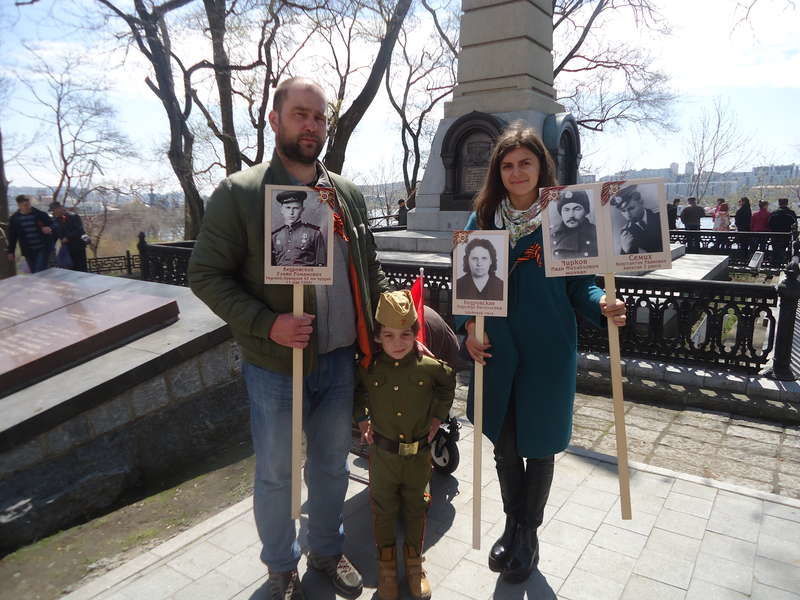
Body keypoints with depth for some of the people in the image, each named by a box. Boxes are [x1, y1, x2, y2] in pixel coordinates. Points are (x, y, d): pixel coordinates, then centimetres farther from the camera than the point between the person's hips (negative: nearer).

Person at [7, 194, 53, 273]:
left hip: (43, 248, -3)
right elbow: (12, 236, 11)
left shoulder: (41, 214, -3)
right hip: (28, 251, 3)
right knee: (34, 273, 10)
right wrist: (11, 252, 10)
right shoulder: (14, 219, 5)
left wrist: (49, 228, -22)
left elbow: (52, 224, 4)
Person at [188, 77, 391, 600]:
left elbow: (371, 270, 14)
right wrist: (267, 324, -21)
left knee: (332, 465, 20)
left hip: (341, 360, 5)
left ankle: (328, 550, 45)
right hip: (276, 366, -4)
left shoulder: (348, 194, 7)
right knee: (276, 474, 14)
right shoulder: (240, 192, -9)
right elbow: (205, 273, -10)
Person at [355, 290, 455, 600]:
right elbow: (356, 392, 9)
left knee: (416, 508, 18)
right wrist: (361, 419, 1)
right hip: (383, 453, 0)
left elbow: (447, 385, 8)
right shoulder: (369, 367, -14)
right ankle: (386, 565, 37)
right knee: (383, 510, 15)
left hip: (419, 453, 1)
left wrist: (437, 416, 5)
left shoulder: (431, 365, -15)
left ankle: (414, 562, 40)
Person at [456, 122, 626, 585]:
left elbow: (580, 281, -2)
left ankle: (528, 534, 37)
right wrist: (469, 325, -10)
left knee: (539, 446, 13)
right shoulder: (483, 217, 2)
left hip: (548, 354, -2)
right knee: (504, 445, 15)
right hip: (496, 353, 2)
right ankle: (514, 526, 40)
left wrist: (602, 304, -22)